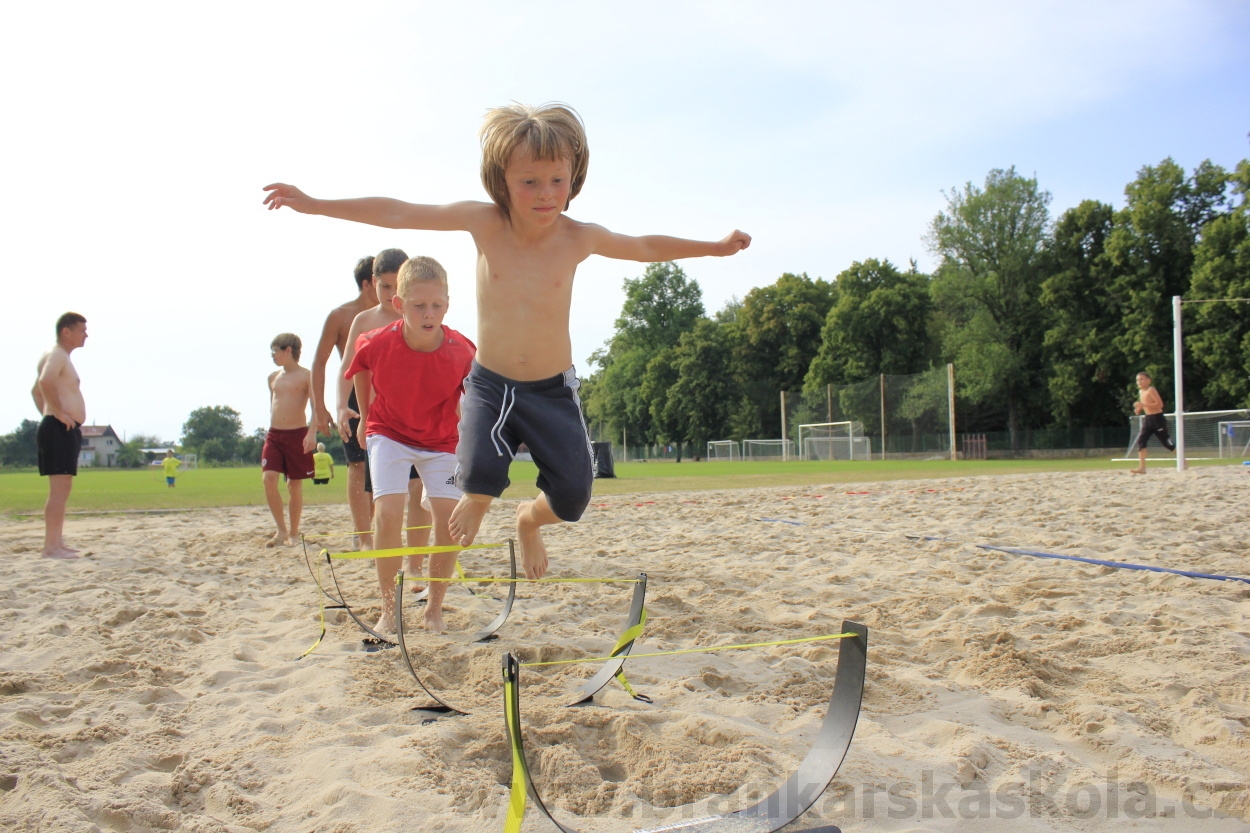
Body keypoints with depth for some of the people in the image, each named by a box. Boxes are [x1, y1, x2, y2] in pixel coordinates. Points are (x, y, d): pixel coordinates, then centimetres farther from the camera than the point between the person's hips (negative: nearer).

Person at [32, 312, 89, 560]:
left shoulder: (59, 357, 22)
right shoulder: (57, 354, -10)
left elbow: (36, 390, 34)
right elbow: (45, 382, -31)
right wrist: (59, 413, -24)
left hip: (65, 431, 11)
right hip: (60, 430, -11)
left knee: (63, 489, 13)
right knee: (59, 489, -13)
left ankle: (57, 543, 19)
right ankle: (51, 547, -14)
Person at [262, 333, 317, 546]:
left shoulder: (306, 376, -3)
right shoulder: (273, 377, 14)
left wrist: (312, 433, -23)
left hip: (297, 434, -4)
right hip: (274, 434, 4)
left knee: (295, 484, 3)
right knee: (268, 478, -11)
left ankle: (293, 532, 15)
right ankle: (281, 530, 0)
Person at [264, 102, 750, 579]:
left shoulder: (580, 237, -9)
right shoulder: (485, 222, -10)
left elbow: (646, 247, 9)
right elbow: (396, 213, -5)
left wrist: (715, 247, 15)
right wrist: (314, 205, -4)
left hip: (553, 390, 1)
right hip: (490, 385, -1)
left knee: (572, 496, -8)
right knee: (480, 478, -23)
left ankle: (529, 520, 32)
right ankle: (475, 503, 20)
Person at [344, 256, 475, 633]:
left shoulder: (462, 353, -25)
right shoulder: (376, 344, -23)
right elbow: (361, 372, 1)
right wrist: (365, 416, 10)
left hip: (441, 439, 1)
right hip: (389, 433, 0)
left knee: (450, 518, -9)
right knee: (387, 513, -17)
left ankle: (434, 608, 11)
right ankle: (388, 608, 1)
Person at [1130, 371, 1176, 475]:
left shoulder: (1151, 390, -13)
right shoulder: (1140, 391, 11)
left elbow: (1160, 404, -22)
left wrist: (1143, 405, -27)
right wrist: (1139, 408, 7)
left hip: (1157, 418, -7)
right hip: (1148, 419, 7)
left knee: (1166, 442, 2)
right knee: (1141, 440, -9)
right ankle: (1142, 467, -14)